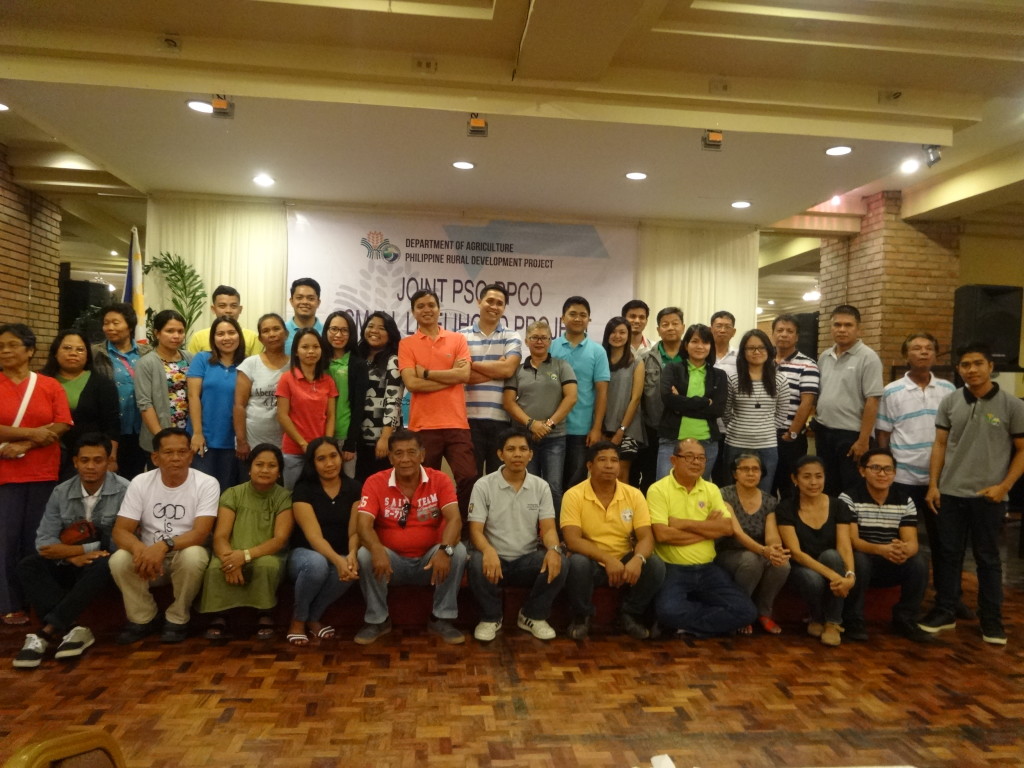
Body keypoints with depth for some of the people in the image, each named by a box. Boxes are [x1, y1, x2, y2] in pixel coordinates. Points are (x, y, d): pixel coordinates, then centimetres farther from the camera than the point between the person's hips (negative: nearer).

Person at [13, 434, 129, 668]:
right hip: (70, 565, 5)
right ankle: (72, 629, -37)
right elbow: (44, 540, -4)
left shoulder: (123, 491, -12)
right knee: (28, 566, -21)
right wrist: (72, 557, -23)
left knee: (104, 565, -37)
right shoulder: (61, 492, 2)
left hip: (102, 564, -4)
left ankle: (46, 632, -36)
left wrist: (76, 550, -18)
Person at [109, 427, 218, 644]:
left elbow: (201, 533, -22)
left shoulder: (207, 483, -14)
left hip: (186, 555, -2)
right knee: (118, 560, -27)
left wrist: (164, 546, -40)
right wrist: (140, 549, -33)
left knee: (193, 556, -35)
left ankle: (177, 619, -8)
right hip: (148, 554, 2)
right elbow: (120, 531, -10)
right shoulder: (140, 482, -6)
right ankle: (143, 618, -2)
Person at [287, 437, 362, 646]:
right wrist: (338, 560, -38)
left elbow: (354, 531, -7)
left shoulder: (354, 488, -1)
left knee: (351, 569, -34)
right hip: (304, 553, -2)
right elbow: (314, 536, -20)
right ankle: (298, 619, -8)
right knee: (317, 563, -39)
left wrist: (351, 555, -31)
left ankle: (313, 617, -6)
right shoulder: (303, 490, -10)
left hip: (340, 556, 2)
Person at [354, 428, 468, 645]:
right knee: (365, 554, -29)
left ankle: (441, 619, -9)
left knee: (458, 550, -27)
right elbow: (364, 524, -20)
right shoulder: (375, 483, -9)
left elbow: (454, 519, -20)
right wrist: (377, 551, -41)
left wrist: (445, 550, -40)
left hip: (429, 560, 0)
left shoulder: (439, 480, -8)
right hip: (392, 560, 0)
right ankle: (377, 620, -6)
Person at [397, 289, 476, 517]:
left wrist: (426, 373, -6)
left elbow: (464, 375, -6)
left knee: (468, 477, -6)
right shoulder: (406, 344, 5)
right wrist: (450, 376, -7)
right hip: (423, 425, -1)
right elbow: (412, 383, -8)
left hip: (457, 423, 1)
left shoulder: (458, 339, 9)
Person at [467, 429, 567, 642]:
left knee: (559, 563, -27)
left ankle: (532, 616, -1)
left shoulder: (541, 487, 3)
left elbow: (548, 528, -4)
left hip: (527, 560, 2)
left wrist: (553, 549, -28)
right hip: (496, 559, -2)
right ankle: (491, 618, -6)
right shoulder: (483, 486, -5)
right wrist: (488, 550, -35)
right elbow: (475, 530, -12)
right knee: (478, 562, -35)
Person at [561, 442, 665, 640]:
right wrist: (607, 559, -32)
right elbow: (572, 540, -20)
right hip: (591, 563, -2)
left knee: (655, 565, -24)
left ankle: (630, 614, 3)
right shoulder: (574, 495, -12)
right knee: (578, 562, -35)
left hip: (625, 563, 3)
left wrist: (638, 559, -31)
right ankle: (581, 617, -5)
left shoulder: (634, 495, -3)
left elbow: (646, 537, -8)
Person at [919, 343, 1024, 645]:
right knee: (947, 555, 9)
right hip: (950, 493, 2)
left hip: (988, 497, -2)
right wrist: (933, 485, 2)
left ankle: (991, 620, 21)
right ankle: (944, 612, 21)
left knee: (988, 559, 9)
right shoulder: (949, 402, 3)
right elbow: (940, 445, 7)